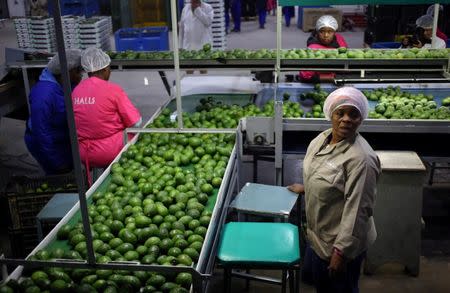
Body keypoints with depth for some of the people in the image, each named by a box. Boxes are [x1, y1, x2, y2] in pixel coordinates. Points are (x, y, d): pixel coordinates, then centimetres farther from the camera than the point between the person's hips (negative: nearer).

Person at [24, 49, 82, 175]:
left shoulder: (70, 84, -7)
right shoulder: (44, 94, -31)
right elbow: (41, 132, -28)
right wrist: (57, 162, -22)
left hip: (65, 140, 7)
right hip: (48, 145, -7)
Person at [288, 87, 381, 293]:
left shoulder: (360, 158, -28)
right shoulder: (322, 138, -2)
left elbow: (358, 210, -27)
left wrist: (341, 252, -25)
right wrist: (305, 188, 32)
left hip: (341, 244, -8)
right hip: (318, 234, 8)